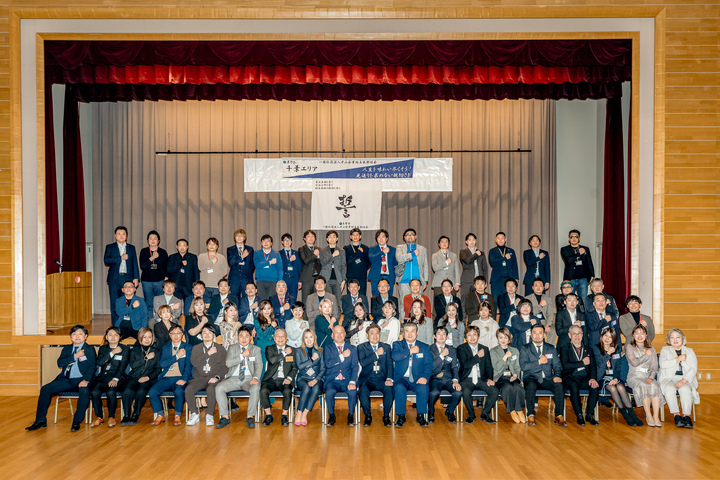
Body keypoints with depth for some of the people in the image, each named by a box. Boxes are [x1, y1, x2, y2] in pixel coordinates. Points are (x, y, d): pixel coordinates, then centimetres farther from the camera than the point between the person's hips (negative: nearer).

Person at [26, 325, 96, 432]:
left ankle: (77, 421, -21)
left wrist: (86, 380, -24)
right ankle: (41, 420, 0)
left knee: (84, 391, -36)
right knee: (45, 389, -12)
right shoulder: (66, 349, 18)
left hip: (80, 379, -5)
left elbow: (91, 367, -6)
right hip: (66, 379, 5)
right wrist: (75, 356, -10)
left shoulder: (90, 350, 6)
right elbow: (60, 363, 2)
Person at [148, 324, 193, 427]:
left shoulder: (188, 347, 11)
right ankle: (160, 415, -3)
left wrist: (184, 379, -16)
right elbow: (162, 364, 4)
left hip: (180, 378, -3)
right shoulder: (165, 348, 20)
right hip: (166, 378, 3)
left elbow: (188, 365, 0)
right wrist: (177, 356, -5)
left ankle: (178, 416, -14)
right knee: (152, 392, -22)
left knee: (179, 391, -35)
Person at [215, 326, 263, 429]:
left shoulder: (256, 349, 11)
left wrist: (256, 378, -21)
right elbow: (228, 363, -3)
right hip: (233, 378, 2)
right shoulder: (232, 348, 13)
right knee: (219, 388, -25)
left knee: (256, 388, -35)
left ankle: (250, 417, -22)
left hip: (249, 378, -2)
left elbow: (259, 365, -2)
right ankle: (225, 417, -15)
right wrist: (242, 355, -11)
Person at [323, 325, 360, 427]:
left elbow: (355, 367, 1)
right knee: (329, 392, -32)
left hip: (347, 380, 0)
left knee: (353, 392, -31)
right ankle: (331, 416, -5)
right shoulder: (328, 349, 10)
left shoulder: (352, 348, 12)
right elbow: (328, 364, -7)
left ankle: (350, 416, -6)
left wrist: (352, 382, -14)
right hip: (332, 380, 0)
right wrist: (342, 356, -10)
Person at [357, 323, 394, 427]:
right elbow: (363, 362, -8)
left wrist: (389, 379, -12)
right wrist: (376, 354, -11)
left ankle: (386, 416, -12)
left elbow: (390, 364, 5)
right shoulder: (361, 347, 10)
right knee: (363, 390, -32)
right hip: (367, 379, -1)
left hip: (381, 379, 1)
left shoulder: (386, 347, 15)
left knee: (389, 389, -31)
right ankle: (368, 416, -11)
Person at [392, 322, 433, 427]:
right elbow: (395, 357, -10)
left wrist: (425, 377, -16)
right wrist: (410, 351, -9)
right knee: (399, 388, -33)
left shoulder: (425, 347, 13)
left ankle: (421, 416, -14)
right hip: (401, 379, -1)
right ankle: (401, 417, -18)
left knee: (423, 388, -31)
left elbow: (428, 364, 2)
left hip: (417, 379, 1)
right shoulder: (397, 345, 11)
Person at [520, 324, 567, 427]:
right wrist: (539, 362, -10)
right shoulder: (524, 349, 7)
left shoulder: (551, 348, 16)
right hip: (531, 378, -2)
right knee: (531, 385, -36)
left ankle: (559, 416, -20)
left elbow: (557, 365, 9)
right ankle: (531, 416, -25)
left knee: (559, 385, -29)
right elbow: (523, 366, -6)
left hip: (547, 379, 2)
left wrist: (557, 376, -11)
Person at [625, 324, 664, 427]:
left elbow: (654, 368, 9)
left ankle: (656, 416, -32)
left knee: (655, 386, -32)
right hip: (634, 377, -3)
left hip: (648, 377, 3)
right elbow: (634, 362, -8)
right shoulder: (629, 347, 8)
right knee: (643, 386, -35)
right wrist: (646, 355, 0)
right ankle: (648, 416, -28)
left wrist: (651, 377, -9)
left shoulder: (651, 349, 18)